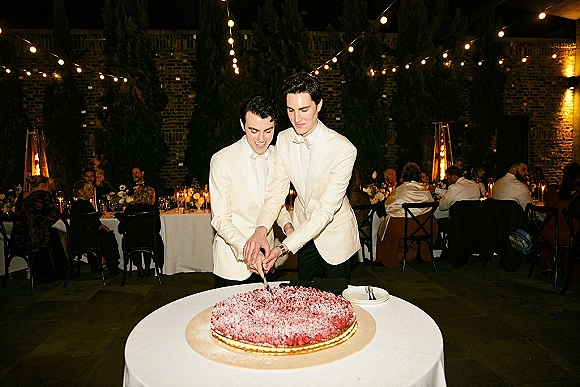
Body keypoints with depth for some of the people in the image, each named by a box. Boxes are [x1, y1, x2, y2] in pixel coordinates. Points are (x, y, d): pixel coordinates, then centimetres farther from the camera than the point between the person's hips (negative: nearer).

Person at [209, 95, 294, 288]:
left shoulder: (276, 156, 1)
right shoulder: (222, 160, -15)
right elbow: (220, 219, -14)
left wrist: (287, 224, -7)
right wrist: (245, 249, -29)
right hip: (233, 261, -4)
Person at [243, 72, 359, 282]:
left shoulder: (344, 149, -28)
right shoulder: (283, 140, -10)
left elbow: (326, 209, -29)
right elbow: (277, 189, -10)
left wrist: (284, 248, -35)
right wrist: (261, 230, -29)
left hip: (334, 234, -4)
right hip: (303, 228, 4)